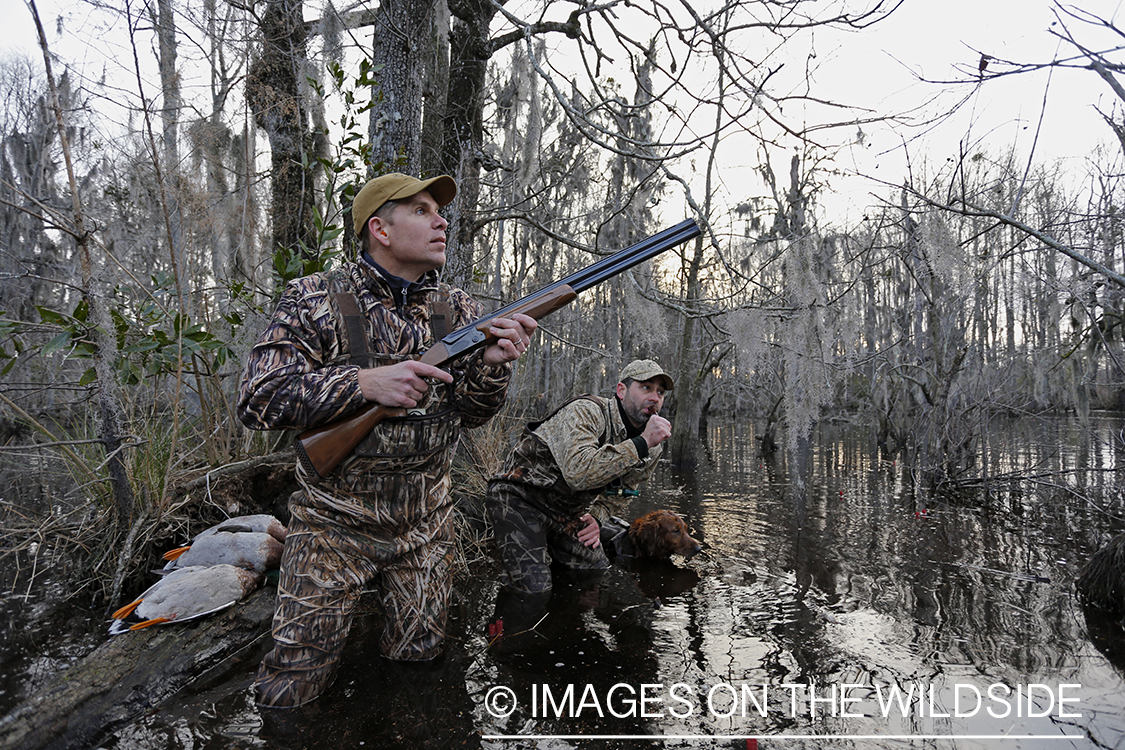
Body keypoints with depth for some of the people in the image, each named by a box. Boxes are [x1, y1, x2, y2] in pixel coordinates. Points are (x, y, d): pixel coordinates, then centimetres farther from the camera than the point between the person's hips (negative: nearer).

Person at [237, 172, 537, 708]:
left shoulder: (458, 310, -1)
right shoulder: (314, 300, -11)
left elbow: (470, 413, -4)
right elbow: (258, 400, -17)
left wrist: (493, 363, -26)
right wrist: (367, 383, -29)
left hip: (425, 525, 3)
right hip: (335, 523, -2)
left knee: (417, 655, 18)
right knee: (291, 688, 6)